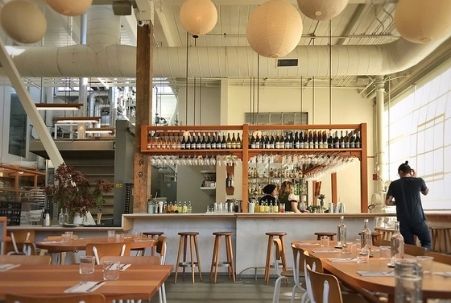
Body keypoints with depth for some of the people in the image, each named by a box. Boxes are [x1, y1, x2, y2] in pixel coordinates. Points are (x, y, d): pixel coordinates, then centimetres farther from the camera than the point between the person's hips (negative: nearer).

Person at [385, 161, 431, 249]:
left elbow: (387, 202, 2)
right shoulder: (418, 181, 0)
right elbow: (426, 192, 22)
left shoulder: (394, 184, 1)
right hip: (418, 219, -1)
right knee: (427, 243, 9)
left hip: (403, 221, 1)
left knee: (409, 247, 11)